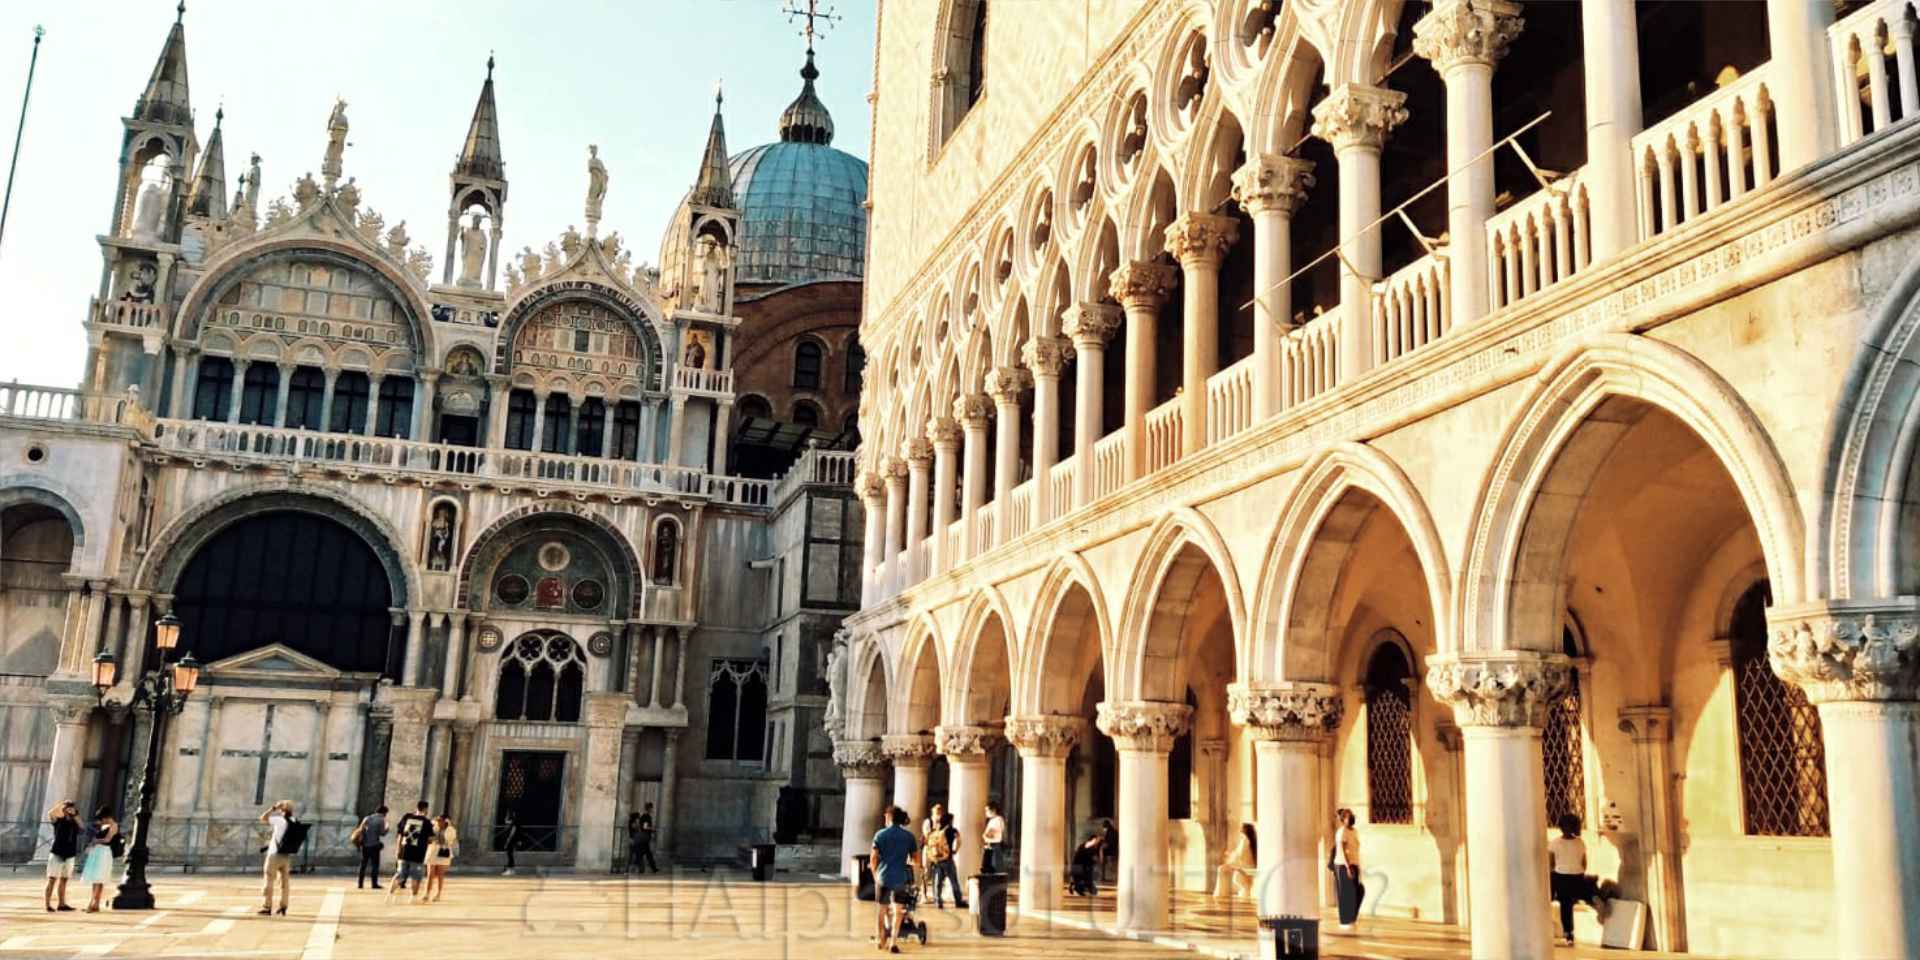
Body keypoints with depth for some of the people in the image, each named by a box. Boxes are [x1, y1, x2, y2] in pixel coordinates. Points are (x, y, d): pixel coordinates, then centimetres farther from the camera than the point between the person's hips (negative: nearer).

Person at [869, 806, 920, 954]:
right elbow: (916, 861, 4)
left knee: (882, 910, 16)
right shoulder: (909, 836, 2)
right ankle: (893, 941, -4)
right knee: (898, 911, 10)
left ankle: (882, 941, 26)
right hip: (901, 878, 0)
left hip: (883, 877, 0)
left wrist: (875, 875, 13)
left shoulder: (880, 834, 0)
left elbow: (873, 859, -3)